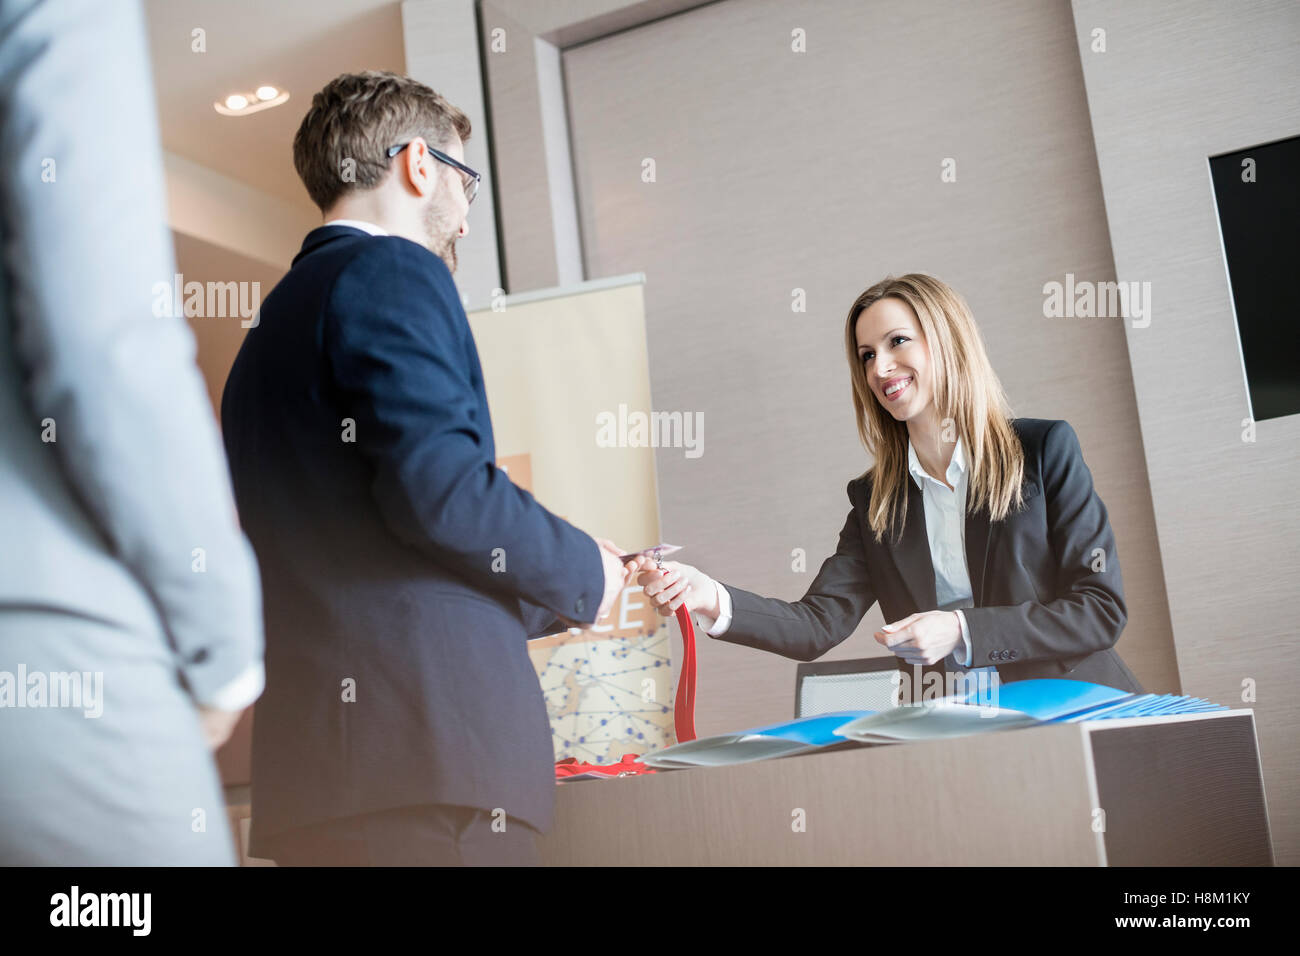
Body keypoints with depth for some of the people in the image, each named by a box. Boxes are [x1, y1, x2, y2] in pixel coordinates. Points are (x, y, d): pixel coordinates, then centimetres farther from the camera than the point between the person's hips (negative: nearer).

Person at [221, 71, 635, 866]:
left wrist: (556, 600, 26)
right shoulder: (394, 272, -4)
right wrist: (584, 573, -2)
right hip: (424, 746, -9)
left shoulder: (274, 321, 23)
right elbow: (439, 485, -20)